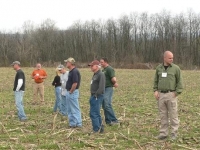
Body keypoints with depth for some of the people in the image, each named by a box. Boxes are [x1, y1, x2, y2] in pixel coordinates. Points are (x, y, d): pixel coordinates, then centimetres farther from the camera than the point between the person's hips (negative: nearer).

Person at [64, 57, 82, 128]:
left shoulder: (75, 71, -19)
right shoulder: (71, 71, 13)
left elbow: (75, 83, -24)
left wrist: (71, 92, -17)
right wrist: (69, 92, 15)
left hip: (73, 93, -11)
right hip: (69, 92, 11)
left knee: (75, 109, -4)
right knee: (70, 109, 15)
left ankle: (78, 124, 3)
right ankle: (72, 123, 22)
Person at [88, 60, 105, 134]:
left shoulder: (101, 74, -14)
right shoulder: (95, 75, 17)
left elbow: (101, 87, -24)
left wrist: (96, 95, -20)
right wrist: (92, 96, 15)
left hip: (97, 97, -10)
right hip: (94, 96, 10)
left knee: (93, 113, -10)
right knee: (96, 113, 13)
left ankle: (96, 129, -4)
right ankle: (100, 128, 20)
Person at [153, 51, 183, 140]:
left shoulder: (176, 68, -3)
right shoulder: (159, 68, 7)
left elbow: (179, 82, -2)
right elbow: (156, 81, 14)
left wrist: (176, 93, -10)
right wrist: (155, 91, 1)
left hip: (171, 95, -3)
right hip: (161, 95, 3)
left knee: (173, 115, 1)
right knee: (163, 115, 8)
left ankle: (174, 133, 10)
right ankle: (163, 133, 15)